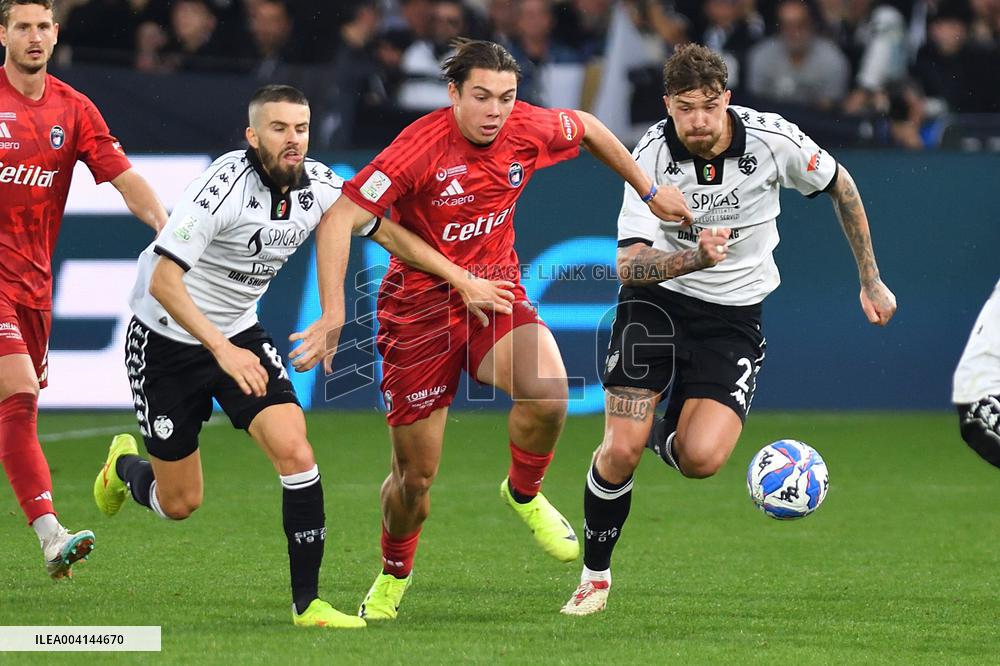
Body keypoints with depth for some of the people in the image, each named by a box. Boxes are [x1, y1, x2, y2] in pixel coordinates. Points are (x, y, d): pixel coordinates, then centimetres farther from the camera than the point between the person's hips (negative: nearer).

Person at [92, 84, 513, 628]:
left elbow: (386, 232, 6)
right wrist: (221, 349, -39)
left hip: (240, 333, 5)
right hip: (166, 338, -5)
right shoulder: (224, 185, -28)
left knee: (294, 452, -17)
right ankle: (124, 466, 41)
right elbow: (162, 280, -31)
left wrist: (463, 279, 0)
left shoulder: (317, 185, -9)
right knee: (179, 503, 4)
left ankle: (307, 603, -8)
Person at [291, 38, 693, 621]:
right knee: (415, 476, 3)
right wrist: (334, 315, -35)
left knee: (548, 395, -30)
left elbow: (588, 129, 13)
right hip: (422, 306, -3)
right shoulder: (421, 147, -23)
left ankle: (524, 494, 3)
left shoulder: (529, 130, -10)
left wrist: (649, 191, 16)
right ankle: (394, 572, 36)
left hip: (497, 295, 3)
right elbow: (338, 221, -26)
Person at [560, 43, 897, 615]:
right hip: (657, 301, 0)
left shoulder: (773, 140, -16)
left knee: (701, 458, -20)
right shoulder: (652, 156, -18)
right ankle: (596, 575, 13)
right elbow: (629, 264, -24)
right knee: (620, 451, -12)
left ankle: (667, 435, 19)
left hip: (733, 315, 0)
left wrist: (871, 280, 10)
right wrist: (696, 257, -43)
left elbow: (840, 185, 5)